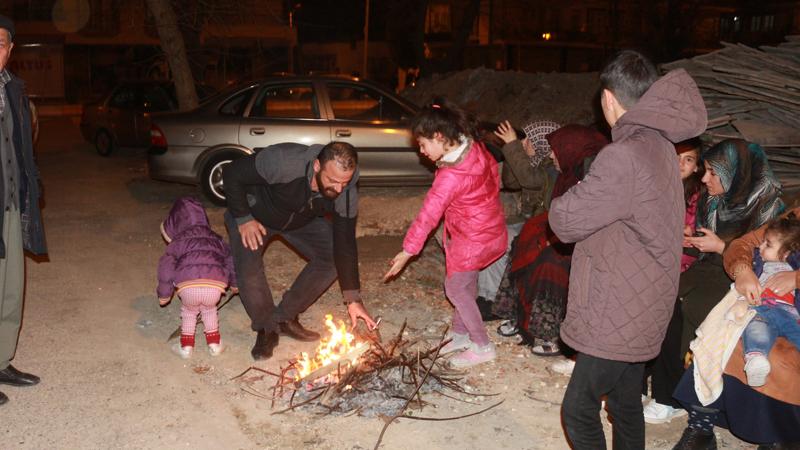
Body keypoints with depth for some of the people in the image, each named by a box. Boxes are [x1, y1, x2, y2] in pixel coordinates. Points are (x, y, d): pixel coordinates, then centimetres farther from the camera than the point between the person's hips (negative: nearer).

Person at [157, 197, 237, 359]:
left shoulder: (177, 242, 22)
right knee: (210, 309, 32)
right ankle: (214, 344, 30)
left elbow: (166, 267, 17)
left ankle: (186, 346, 30)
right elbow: (230, 260, 29)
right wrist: (234, 283, 43)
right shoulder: (216, 239, 29)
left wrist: (163, 295, 27)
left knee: (188, 311, 29)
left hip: (188, 287, -2)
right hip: (215, 286, 2)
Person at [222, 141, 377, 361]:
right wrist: (243, 219, -28)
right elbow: (232, 174, -28)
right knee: (248, 269, -23)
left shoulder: (346, 194, -28)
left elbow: (345, 244, -20)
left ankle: (284, 318, 4)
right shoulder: (282, 162, -43)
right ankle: (267, 328, 3)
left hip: (302, 219, 4)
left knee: (332, 258, -10)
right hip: (253, 213, -4)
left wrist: (353, 299, -20)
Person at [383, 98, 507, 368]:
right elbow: (494, 174, 8)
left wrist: (407, 252, -21)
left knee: (455, 288, 3)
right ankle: (461, 334, 35)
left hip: (473, 239, -9)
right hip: (489, 227, 9)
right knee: (466, 284, 19)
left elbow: (428, 214, -27)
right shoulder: (476, 148, -8)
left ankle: (482, 346, 13)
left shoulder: (451, 176, -31)